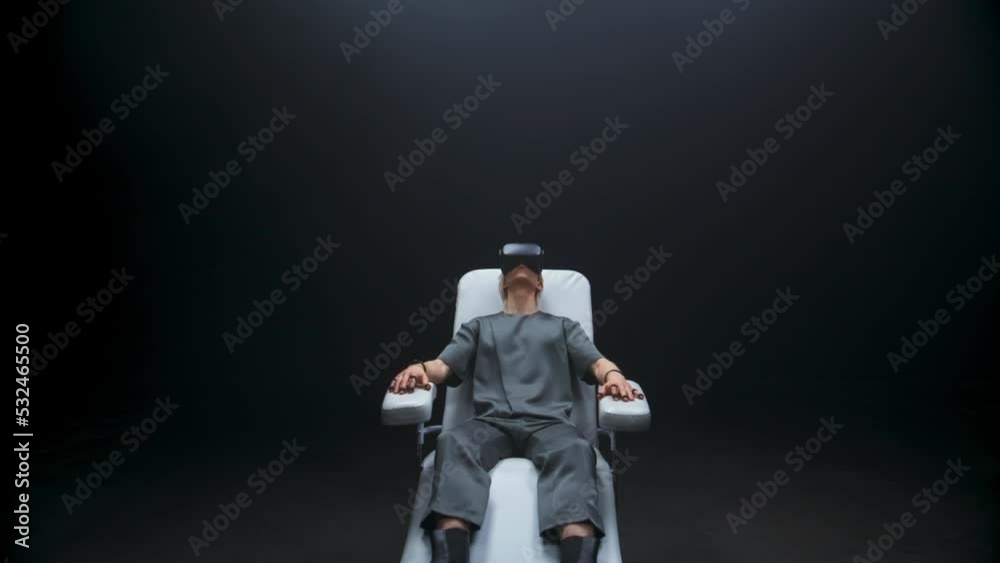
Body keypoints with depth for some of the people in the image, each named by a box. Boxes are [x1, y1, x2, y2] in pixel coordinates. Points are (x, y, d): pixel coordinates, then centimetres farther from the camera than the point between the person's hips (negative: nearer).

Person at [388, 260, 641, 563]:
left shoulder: (563, 326, 30)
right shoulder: (479, 326, 31)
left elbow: (597, 363, 15)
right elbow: (444, 366, 18)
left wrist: (613, 374, -12)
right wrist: (419, 368, -7)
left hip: (548, 422, 0)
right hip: (492, 422, 1)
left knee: (576, 451, -37)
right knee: (452, 443, -35)